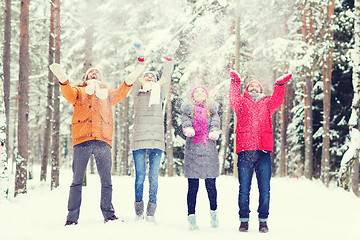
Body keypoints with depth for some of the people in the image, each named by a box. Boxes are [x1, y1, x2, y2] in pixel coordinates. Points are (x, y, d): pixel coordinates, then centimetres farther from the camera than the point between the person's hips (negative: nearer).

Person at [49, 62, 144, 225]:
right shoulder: (79, 91, 22)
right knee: (77, 180, -5)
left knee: (106, 180, -1)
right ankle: (72, 217, -4)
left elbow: (120, 93, 10)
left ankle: (108, 214, 6)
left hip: (103, 140, 2)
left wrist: (131, 79, -5)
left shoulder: (107, 94, 28)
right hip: (82, 139, -2)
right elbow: (68, 94, 2)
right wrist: (62, 78, -18)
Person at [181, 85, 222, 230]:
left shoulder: (212, 109, 17)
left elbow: (215, 122, 1)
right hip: (192, 150, -1)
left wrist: (214, 132, -22)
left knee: (211, 185, 2)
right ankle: (191, 216, 3)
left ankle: (213, 213, 20)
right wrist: (188, 129, -28)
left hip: (209, 151, 1)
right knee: (193, 186, -2)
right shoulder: (188, 109, 13)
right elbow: (186, 122, -5)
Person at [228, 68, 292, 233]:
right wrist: (235, 81, -13)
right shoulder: (242, 103, 17)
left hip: (263, 151, 1)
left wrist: (280, 85, -10)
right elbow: (234, 99, -3)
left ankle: (263, 220, 10)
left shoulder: (266, 103, 20)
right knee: (244, 189, 1)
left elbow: (276, 101, 2)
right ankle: (244, 220, 10)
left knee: (264, 189, 1)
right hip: (245, 151, -1)